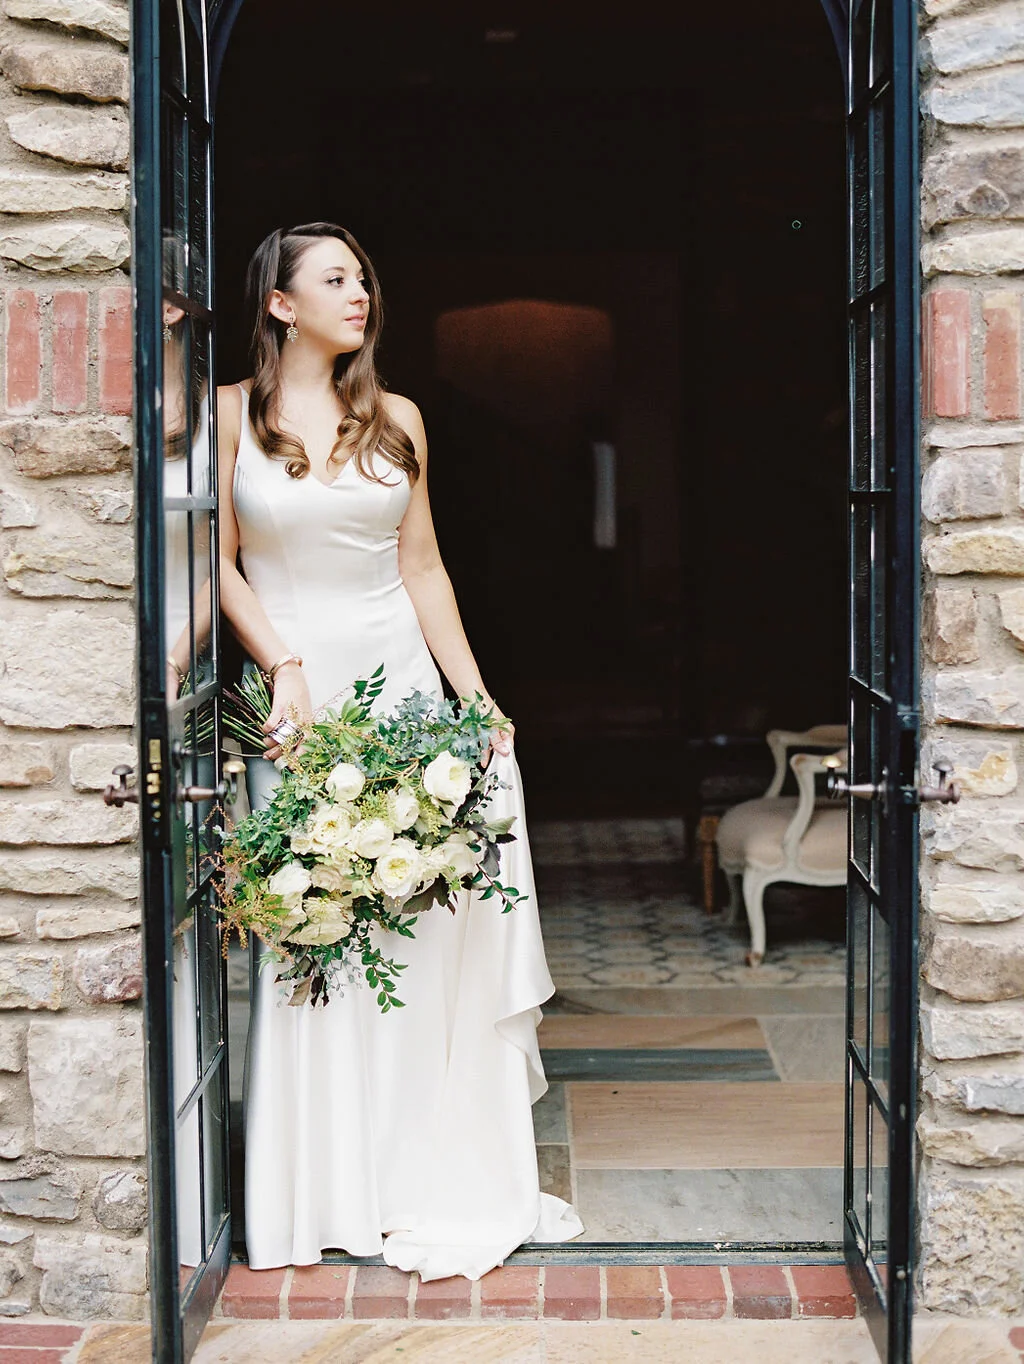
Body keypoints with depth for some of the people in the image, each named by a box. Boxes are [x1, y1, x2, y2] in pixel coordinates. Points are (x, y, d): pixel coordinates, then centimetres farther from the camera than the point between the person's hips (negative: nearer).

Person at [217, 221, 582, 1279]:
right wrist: (283, 667, -13)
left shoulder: (396, 420, 10)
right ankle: (330, 1190, 11)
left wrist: (475, 694, 5)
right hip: (299, 691, -3)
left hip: (401, 682, 3)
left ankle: (448, 1173, 12)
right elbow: (221, 561, 0)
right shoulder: (233, 414, 1)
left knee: (432, 930, 1)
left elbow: (423, 568, 12)